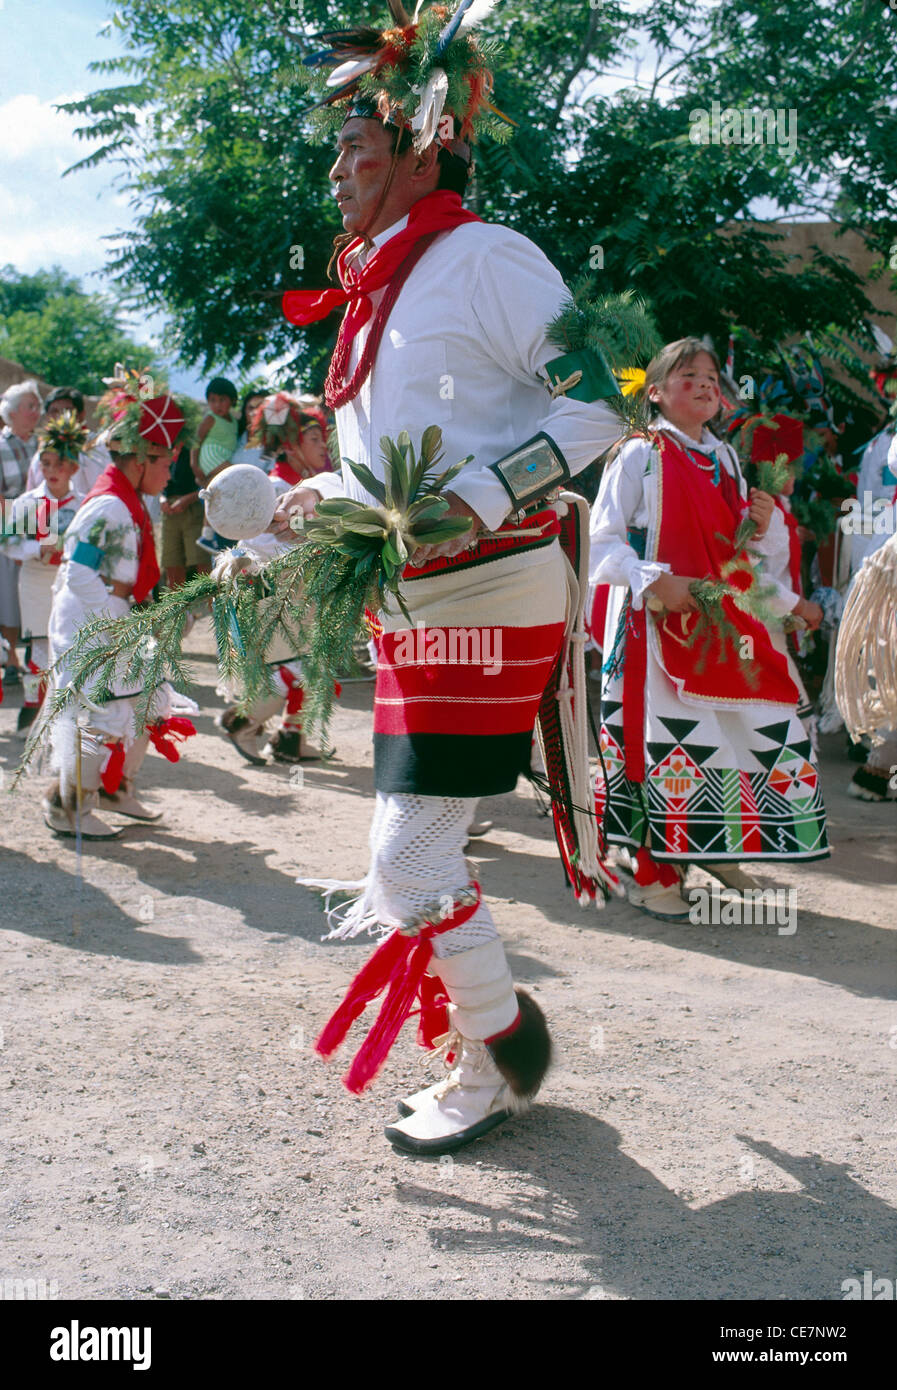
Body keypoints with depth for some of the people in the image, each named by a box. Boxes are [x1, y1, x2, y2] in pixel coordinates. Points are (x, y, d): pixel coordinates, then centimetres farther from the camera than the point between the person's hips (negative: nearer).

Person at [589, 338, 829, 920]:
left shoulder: (724, 458, 17)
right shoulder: (641, 455, -2)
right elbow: (604, 539, -10)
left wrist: (760, 524, 6)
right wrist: (654, 583, -21)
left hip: (725, 618, 7)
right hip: (662, 620, -7)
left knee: (771, 730, 3)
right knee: (668, 739, -10)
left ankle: (716, 848, 19)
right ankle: (656, 874, 3)